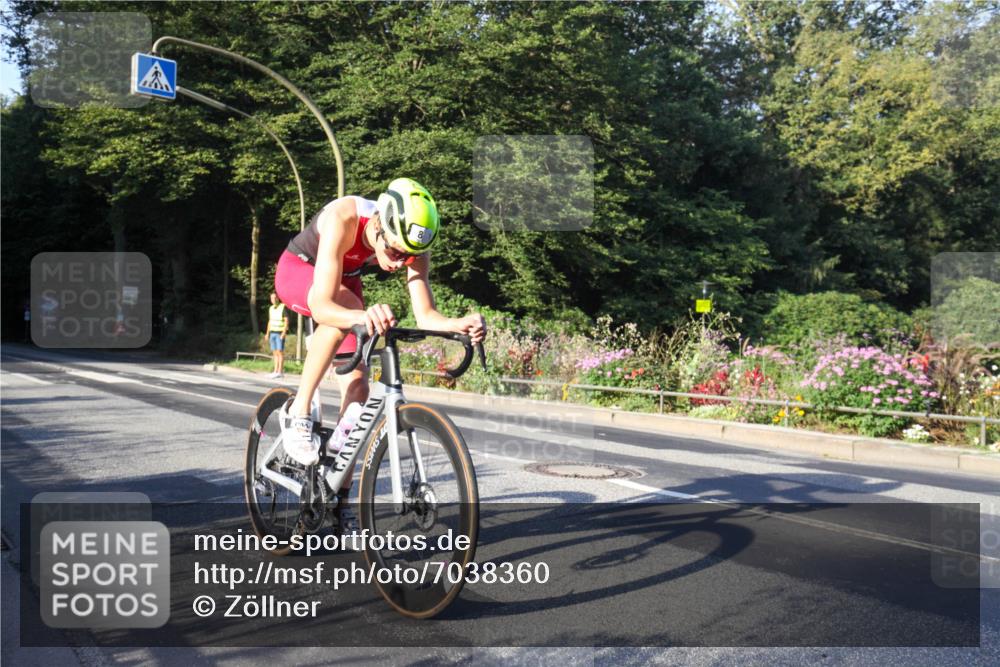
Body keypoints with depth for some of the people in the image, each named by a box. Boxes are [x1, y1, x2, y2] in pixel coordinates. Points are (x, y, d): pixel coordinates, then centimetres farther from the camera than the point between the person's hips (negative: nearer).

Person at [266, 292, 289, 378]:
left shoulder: (283, 307, -7)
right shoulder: (271, 308, 14)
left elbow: (286, 320, -11)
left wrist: (284, 333, -19)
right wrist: (267, 333, 14)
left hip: (280, 333, -7)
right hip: (272, 332, 7)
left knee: (280, 352, -9)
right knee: (275, 353, 5)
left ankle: (280, 372, -10)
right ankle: (275, 371, 5)